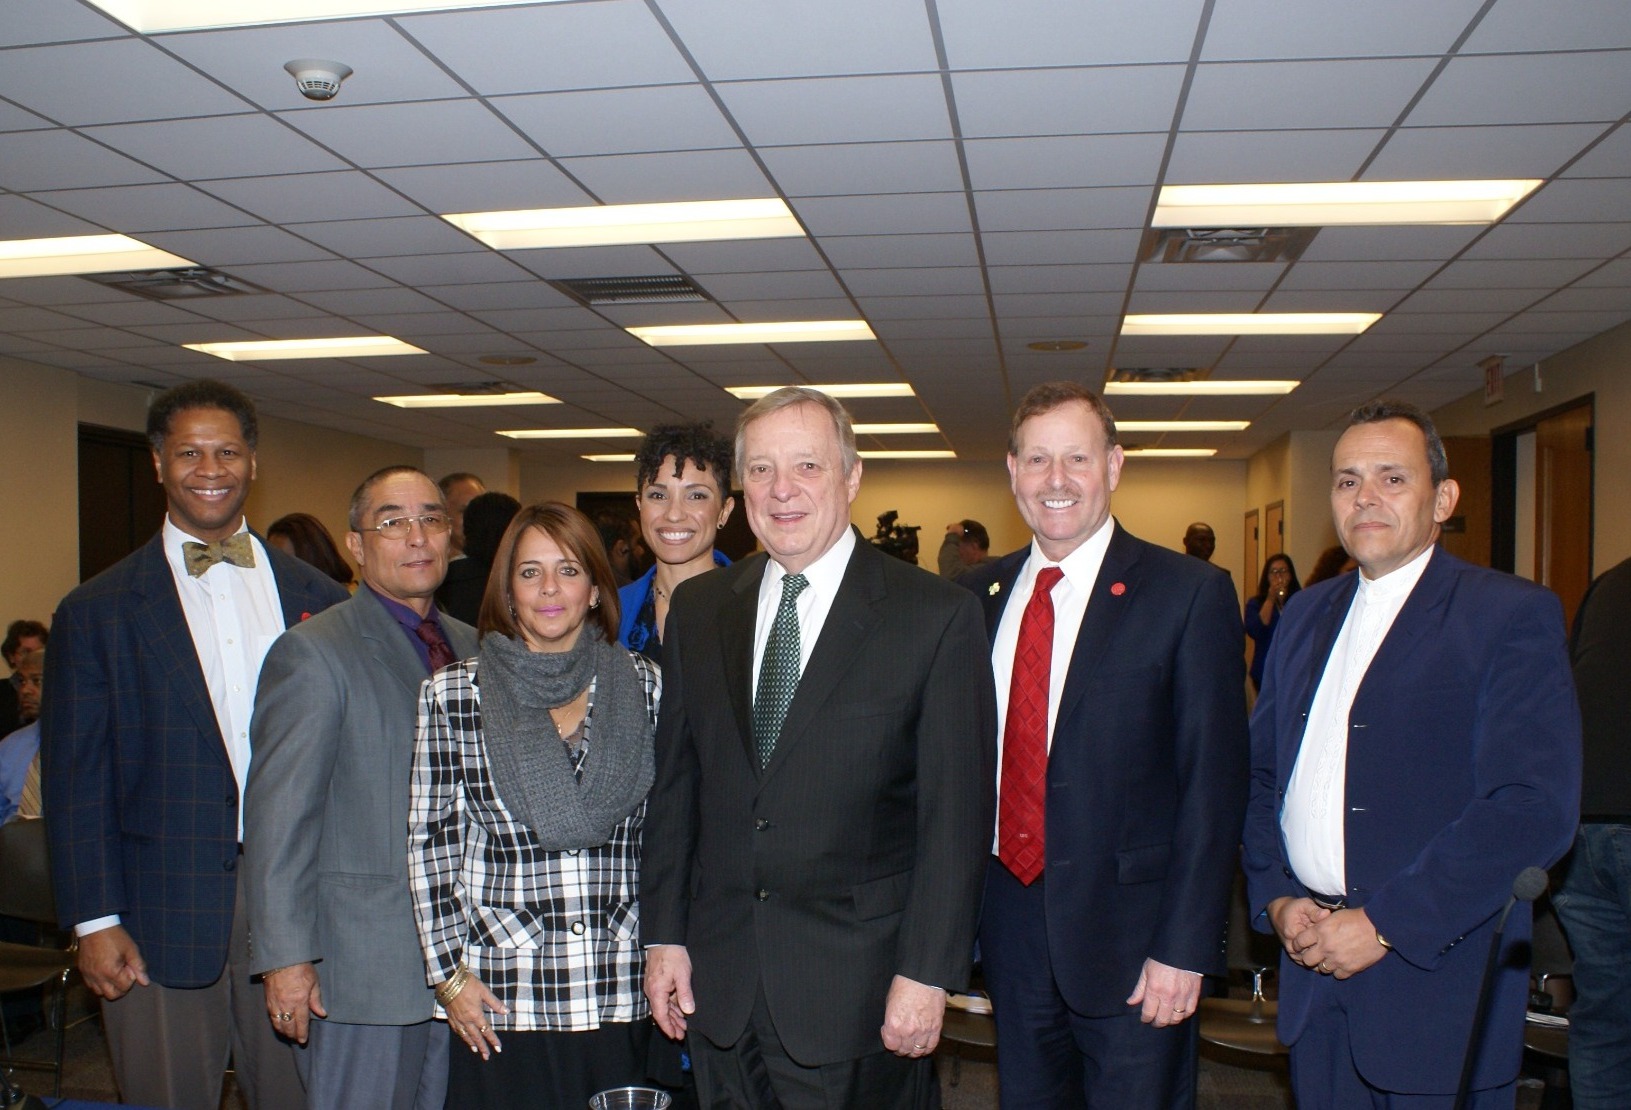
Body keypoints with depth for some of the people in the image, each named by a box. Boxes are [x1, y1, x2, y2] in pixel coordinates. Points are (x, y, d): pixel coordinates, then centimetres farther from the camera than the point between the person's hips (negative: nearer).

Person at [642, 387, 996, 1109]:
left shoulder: (938, 617, -8)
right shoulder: (697, 609, 6)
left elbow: (956, 813, -9)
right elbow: (675, 784, 8)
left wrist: (928, 973, -11)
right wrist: (664, 936, 5)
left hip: (858, 985, -3)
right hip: (718, 981, 4)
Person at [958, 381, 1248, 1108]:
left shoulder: (1189, 595, -10)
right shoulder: (977, 596, 5)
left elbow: (1213, 785, -11)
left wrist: (1184, 947, -14)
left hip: (1128, 933, -4)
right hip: (1010, 920, 5)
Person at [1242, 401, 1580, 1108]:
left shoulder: (1511, 614, -8)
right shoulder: (1305, 615, 11)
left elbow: (1536, 808, -17)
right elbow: (1260, 770, 13)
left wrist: (1384, 924, -18)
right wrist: (1275, 897, -2)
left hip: (1436, 974, -5)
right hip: (1313, 967, 5)